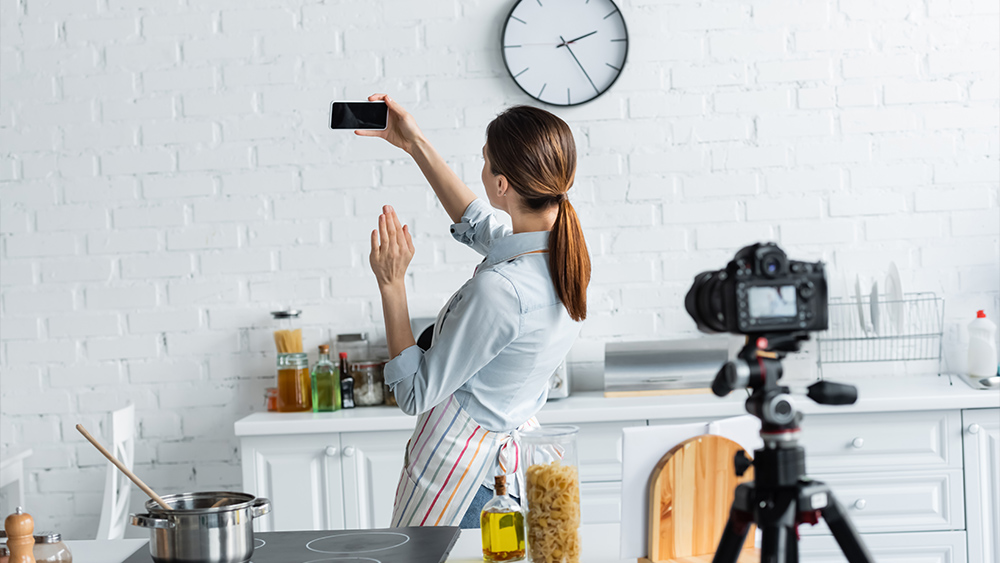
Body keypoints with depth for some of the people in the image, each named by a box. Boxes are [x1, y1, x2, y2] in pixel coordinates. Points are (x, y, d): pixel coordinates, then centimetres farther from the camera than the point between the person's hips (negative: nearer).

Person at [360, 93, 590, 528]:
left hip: (459, 468, -8)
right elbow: (479, 226, 18)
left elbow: (415, 395, -18)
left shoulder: (501, 289, -30)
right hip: (512, 451, 8)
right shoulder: (566, 251, -5)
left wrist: (391, 283, -15)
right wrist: (415, 145, 18)